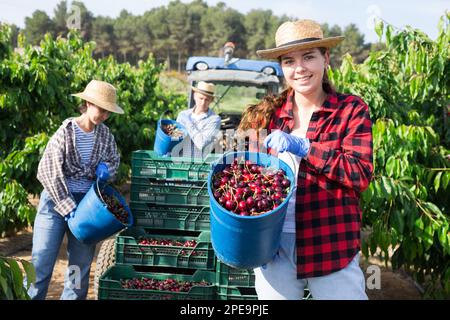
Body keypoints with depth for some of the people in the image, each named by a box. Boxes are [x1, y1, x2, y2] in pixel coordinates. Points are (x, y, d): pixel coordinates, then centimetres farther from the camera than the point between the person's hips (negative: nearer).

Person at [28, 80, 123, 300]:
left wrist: (106, 168, -9)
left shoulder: (105, 135, 0)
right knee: (42, 258, 0)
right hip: (57, 199, -4)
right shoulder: (65, 132, -14)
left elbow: (114, 161, 16)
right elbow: (48, 172, -15)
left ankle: (73, 296, 26)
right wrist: (68, 207, -18)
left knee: (81, 261, 11)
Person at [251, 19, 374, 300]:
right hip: (274, 243, 3)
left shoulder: (352, 109, -4)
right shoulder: (272, 112, 5)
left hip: (332, 244, -3)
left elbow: (361, 175, -13)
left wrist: (303, 148, -19)